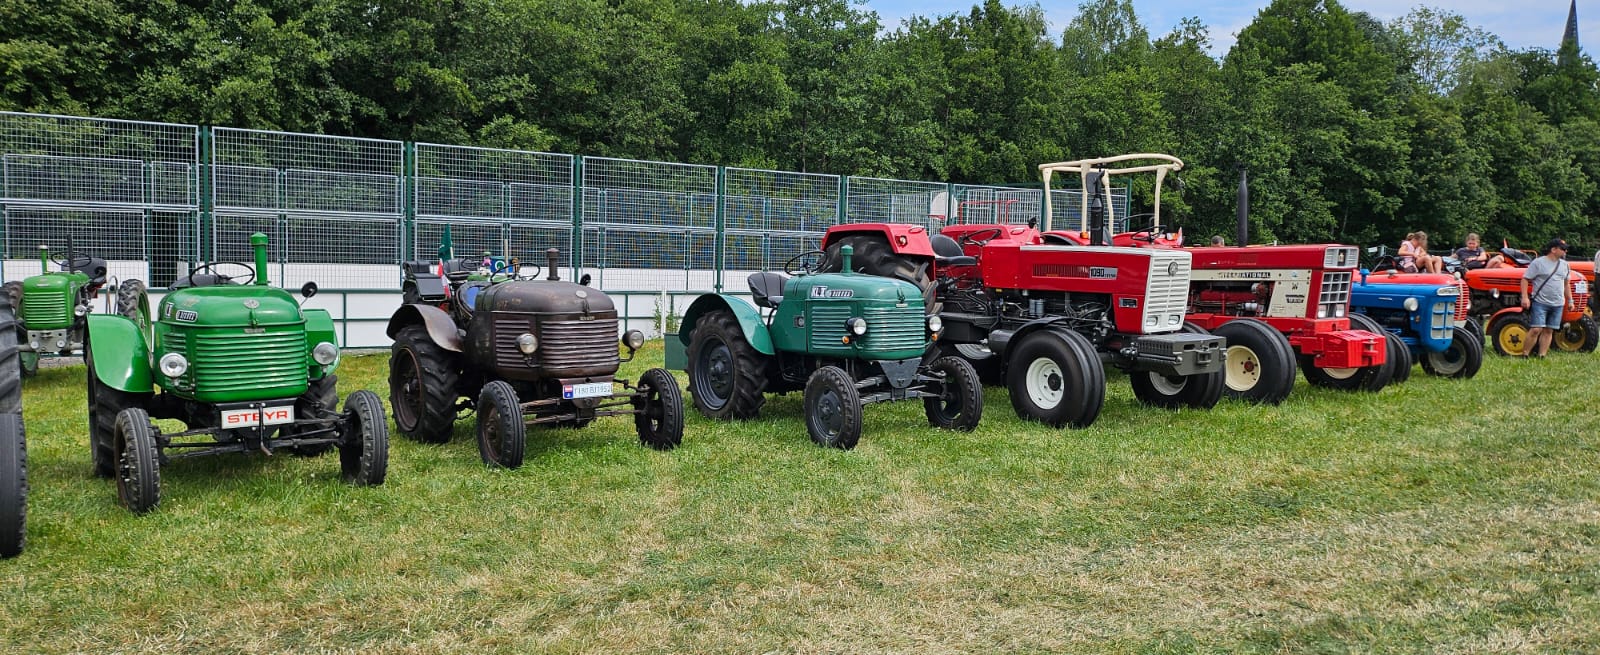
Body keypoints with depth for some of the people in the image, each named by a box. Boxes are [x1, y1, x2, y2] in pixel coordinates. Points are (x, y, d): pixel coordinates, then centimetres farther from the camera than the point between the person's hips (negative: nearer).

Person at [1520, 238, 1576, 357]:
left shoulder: (1564, 265, 13)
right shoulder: (1538, 263, -7)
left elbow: (1566, 284, 21)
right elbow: (1525, 279, -8)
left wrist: (1570, 300, 19)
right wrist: (1525, 297, -17)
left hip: (1558, 304, 6)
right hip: (1540, 303, -6)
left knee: (1548, 331, 5)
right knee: (1536, 329, -12)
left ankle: (1542, 356, 9)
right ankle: (1525, 355, -5)